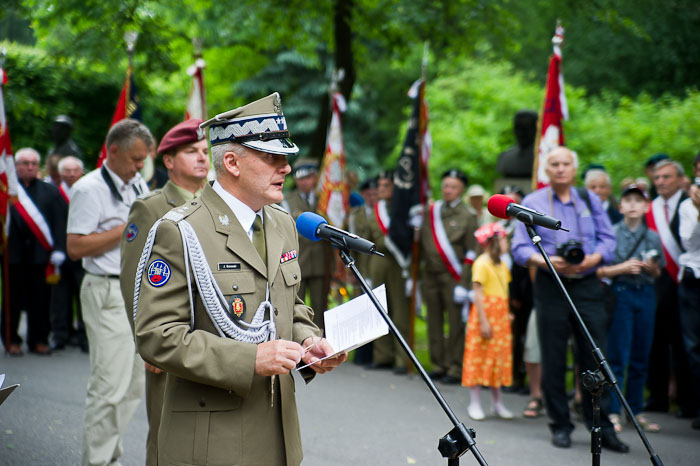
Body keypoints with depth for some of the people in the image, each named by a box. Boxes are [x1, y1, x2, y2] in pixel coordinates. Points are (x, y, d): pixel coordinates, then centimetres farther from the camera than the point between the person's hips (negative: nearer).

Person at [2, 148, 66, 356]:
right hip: (13, 253, -1)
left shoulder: (50, 191, 9)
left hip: (40, 254, 1)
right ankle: (11, 340, 16)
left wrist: (58, 250, -5)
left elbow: (59, 222, 3)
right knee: (12, 299, 6)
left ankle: (38, 339, 15)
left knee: (40, 300, 5)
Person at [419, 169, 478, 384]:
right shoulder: (431, 212, 10)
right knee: (434, 322, 7)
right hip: (430, 275, 5)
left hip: (452, 277, -4)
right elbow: (422, 243, 16)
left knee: (455, 324, -3)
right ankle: (438, 365, 15)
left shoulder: (467, 216, -2)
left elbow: (471, 253, -5)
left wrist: (464, 284, -12)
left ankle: (455, 368, 1)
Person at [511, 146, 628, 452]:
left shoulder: (590, 200, 13)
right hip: (551, 287, -2)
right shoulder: (532, 203, 5)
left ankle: (600, 426, 6)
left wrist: (592, 259, -13)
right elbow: (520, 248, 0)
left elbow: (608, 239, 8)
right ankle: (560, 425, 11)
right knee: (553, 360, 1)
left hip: (587, 286, 2)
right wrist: (548, 261, -18)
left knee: (595, 358, -1)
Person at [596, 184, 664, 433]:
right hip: (621, 293, -4)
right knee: (618, 356, -5)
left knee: (641, 357, 7)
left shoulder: (653, 237, 10)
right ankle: (613, 412, 0)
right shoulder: (612, 233, 0)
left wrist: (652, 267, -4)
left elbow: (657, 274, 17)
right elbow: (599, 271, -3)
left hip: (646, 294, 4)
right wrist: (623, 268, -16)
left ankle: (636, 411, 17)